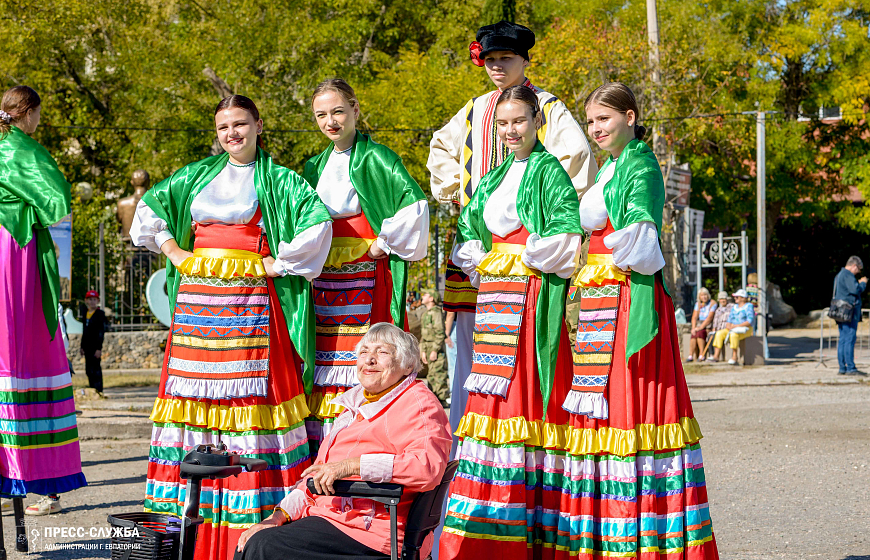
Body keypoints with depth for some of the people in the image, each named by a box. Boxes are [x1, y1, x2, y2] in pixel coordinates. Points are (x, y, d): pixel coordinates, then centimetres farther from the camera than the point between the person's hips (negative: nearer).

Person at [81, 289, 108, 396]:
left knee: (95, 369, -9)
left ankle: (98, 390, -8)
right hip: (87, 346, 7)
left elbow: (101, 332, -12)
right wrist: (82, 346, 18)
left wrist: (99, 348, -17)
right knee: (89, 370, 9)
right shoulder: (86, 314, 15)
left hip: (95, 346, -7)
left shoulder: (100, 314, -7)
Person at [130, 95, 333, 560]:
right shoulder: (197, 176, 16)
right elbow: (149, 206, 25)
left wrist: (278, 262, -9)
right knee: (195, 391, 2)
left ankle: (255, 520, -6)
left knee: (247, 394, -8)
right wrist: (171, 249, 13)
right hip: (198, 301, 4)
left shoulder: (277, 180, 3)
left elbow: (319, 221, -10)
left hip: (250, 302, -4)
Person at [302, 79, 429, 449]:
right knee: (323, 372, 5)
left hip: (365, 277, -7)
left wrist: (382, 245, -13)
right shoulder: (316, 167, 17)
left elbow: (414, 205, -18)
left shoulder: (375, 158, -5)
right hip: (324, 284, 7)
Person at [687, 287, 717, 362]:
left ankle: (701, 355, -32)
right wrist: (693, 328, -10)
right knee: (693, 335, -26)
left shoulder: (712, 303, -6)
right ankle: (690, 355, -32)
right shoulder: (698, 304, 13)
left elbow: (709, 318, -14)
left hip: (708, 325, -5)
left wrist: (700, 327, -21)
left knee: (700, 333, -33)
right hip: (699, 324, 5)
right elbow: (694, 317, 7)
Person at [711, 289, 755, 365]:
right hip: (733, 329, 7)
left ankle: (734, 358, -37)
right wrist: (728, 325, -10)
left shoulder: (748, 306, -6)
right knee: (719, 333, -16)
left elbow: (750, 321, -16)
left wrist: (736, 326, -20)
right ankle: (716, 356, -23)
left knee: (733, 335, -38)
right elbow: (729, 319, 15)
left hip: (746, 330, -7)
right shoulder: (734, 307, 17)